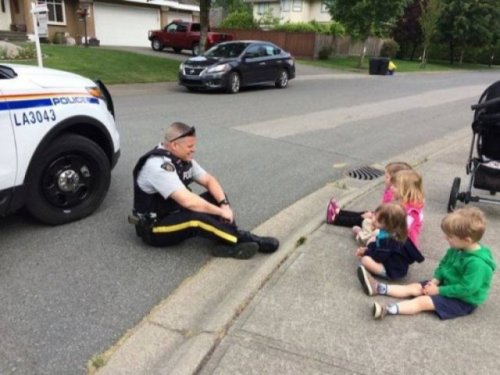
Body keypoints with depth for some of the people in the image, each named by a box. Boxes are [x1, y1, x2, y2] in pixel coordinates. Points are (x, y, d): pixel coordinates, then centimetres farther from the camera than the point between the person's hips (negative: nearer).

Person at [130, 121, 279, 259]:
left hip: (176, 212, 9)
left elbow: (209, 180, 4)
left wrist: (224, 204, -14)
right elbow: (188, 201, -35)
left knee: (216, 197, -4)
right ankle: (242, 240, -19)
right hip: (154, 228, -9)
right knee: (196, 217, -35)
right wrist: (221, 212, -24)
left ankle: (230, 244, -19)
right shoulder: (158, 166, -28)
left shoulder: (183, 158, 0)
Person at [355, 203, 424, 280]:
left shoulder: (386, 239, -32)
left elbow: (378, 257, -26)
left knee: (365, 260, -29)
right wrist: (367, 249, -2)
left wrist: (365, 252, -10)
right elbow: (376, 245, 13)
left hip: (393, 271, -11)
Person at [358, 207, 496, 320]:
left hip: (463, 300, -8)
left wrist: (439, 290, -24)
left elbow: (466, 289, -31)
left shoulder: (477, 263, -32)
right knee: (414, 287, 1)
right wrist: (436, 280, -6)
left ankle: (388, 309, -33)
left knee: (422, 301, -22)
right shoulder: (457, 249, -4)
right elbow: (443, 264, 10)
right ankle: (378, 288, -1)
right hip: (447, 285, 8)